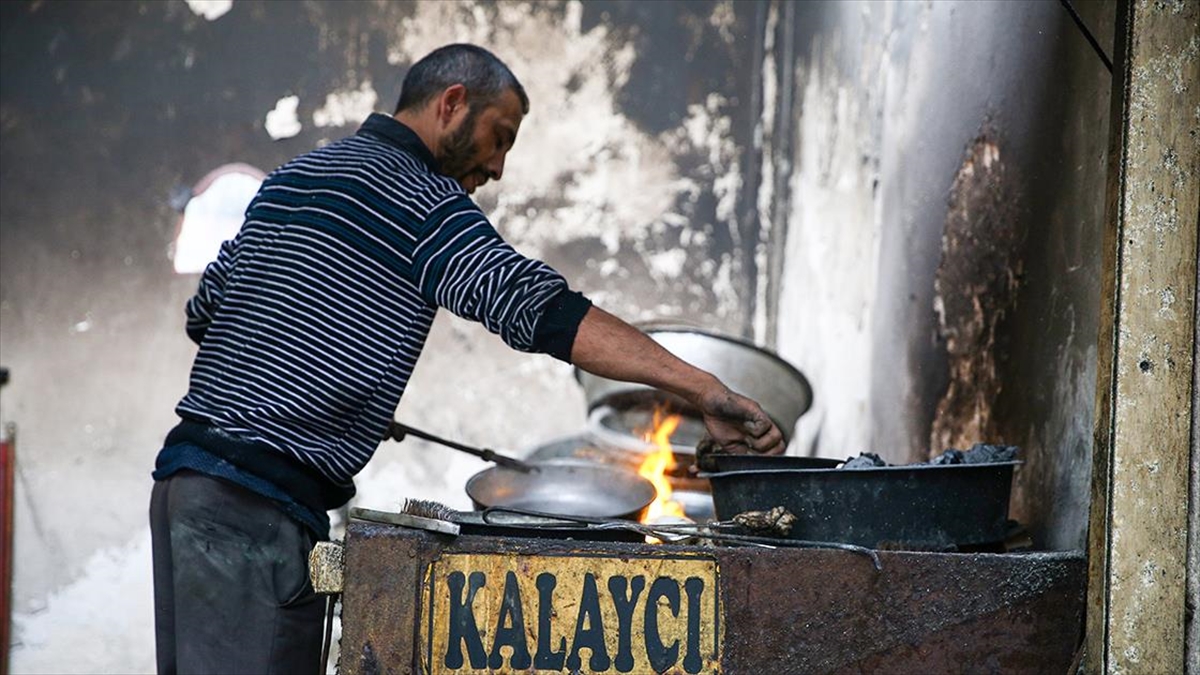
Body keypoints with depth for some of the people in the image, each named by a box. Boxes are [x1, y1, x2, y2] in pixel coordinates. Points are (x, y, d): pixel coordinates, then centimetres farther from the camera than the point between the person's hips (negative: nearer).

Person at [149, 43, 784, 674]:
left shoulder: (291, 176, 18)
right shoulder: (419, 198, -9)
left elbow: (203, 314, 24)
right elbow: (545, 311, -20)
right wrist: (702, 387, -23)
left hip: (188, 473, 10)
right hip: (258, 501, -10)